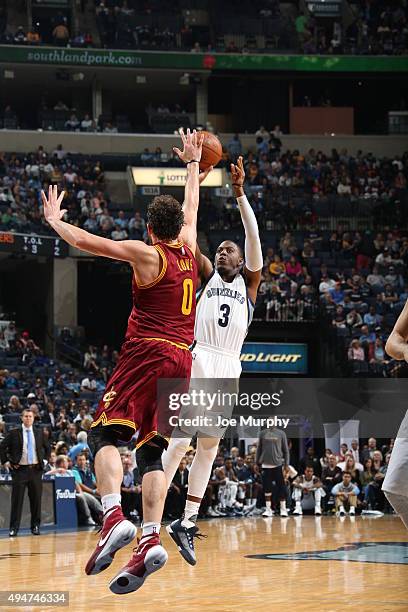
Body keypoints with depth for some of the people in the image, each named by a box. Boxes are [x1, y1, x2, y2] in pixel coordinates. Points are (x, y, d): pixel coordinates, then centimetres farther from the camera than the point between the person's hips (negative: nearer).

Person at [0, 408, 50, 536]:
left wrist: (44, 460, 12)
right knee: (17, 500, -2)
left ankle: (35, 526, 16)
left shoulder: (39, 433, 9)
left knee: (36, 499, 6)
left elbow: (47, 448, 23)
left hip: (36, 469, 3)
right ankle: (14, 528, 1)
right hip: (20, 470, -3)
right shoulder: (14, 433, 0)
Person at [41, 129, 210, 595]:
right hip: (181, 362, 6)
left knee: (104, 435, -5)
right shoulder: (188, 251, 12)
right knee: (151, 451, 3)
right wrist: (192, 163, 45)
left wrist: (53, 219, 12)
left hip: (145, 355, -6)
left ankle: (114, 518, -29)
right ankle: (150, 540, -13)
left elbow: (85, 241, -5)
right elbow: (191, 208, 31)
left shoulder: (147, 255, -5)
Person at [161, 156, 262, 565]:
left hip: (228, 369, 3)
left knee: (209, 446, 4)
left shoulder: (248, 282, 15)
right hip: (198, 362, -3)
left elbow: (253, 236, 2)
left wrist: (239, 193, -8)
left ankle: (187, 522, 9)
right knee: (180, 439, -13)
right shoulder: (207, 276, 14)